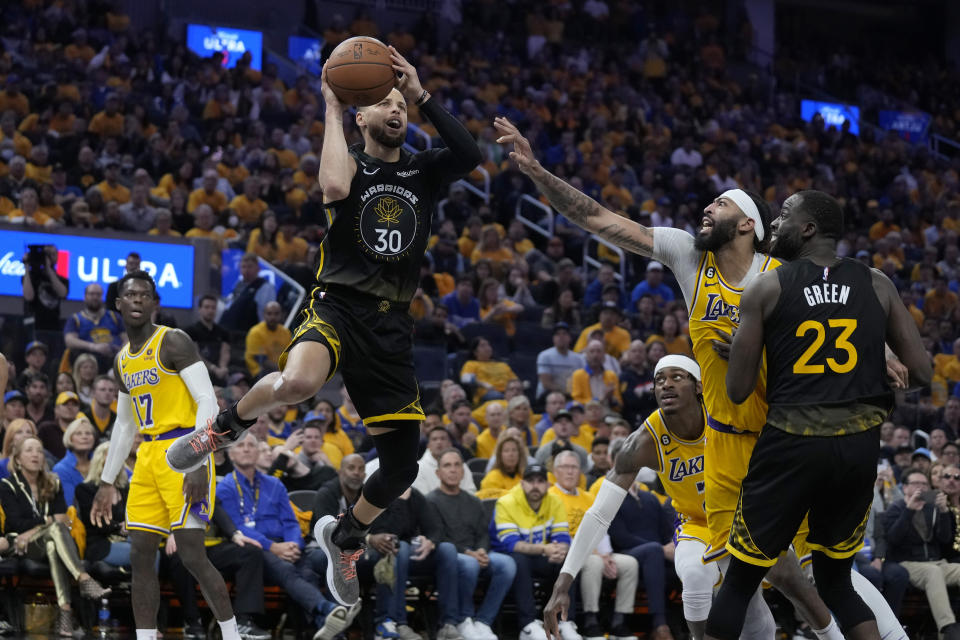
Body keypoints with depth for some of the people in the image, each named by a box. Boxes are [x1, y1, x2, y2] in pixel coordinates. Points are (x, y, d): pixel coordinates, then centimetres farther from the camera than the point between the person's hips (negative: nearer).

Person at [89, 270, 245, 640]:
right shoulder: (123, 360, 16)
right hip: (148, 457, 8)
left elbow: (208, 402, -16)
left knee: (191, 554, -13)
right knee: (140, 556, 3)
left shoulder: (173, 342, -9)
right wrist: (107, 482, 21)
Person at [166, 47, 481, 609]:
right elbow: (335, 187, -22)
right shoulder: (351, 162, 5)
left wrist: (424, 96, -10)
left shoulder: (424, 172, 13)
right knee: (296, 382, -39)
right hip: (339, 305, -4)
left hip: (392, 325, 4)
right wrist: (332, 107, -13)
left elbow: (471, 155, -9)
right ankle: (229, 425, -7)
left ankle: (346, 536, 33)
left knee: (402, 467, 4)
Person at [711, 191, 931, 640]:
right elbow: (922, 373, 4)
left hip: (792, 443, -3)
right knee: (836, 581, 20)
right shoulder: (877, 285, 6)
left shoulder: (765, 288, -1)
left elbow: (737, 391, -2)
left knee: (739, 582, 10)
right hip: (860, 446, 3)